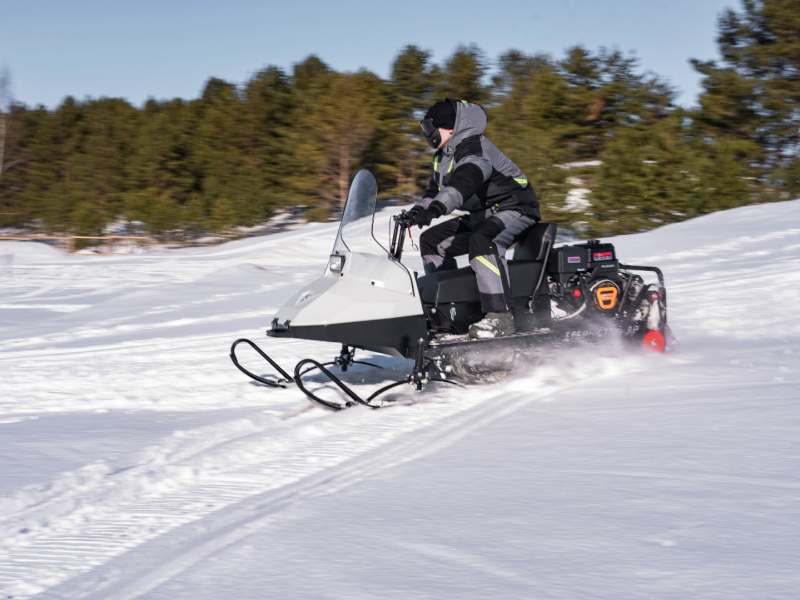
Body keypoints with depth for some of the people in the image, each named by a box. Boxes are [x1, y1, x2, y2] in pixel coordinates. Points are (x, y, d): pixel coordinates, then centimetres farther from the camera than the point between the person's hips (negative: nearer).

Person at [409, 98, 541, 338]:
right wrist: (417, 211, 6)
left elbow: (465, 180, -40)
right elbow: (435, 190, 25)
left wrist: (436, 207, -52)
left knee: (481, 240, -39)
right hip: (482, 216, 11)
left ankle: (499, 315, -43)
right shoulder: (443, 157, 12)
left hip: (515, 209, -11)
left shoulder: (475, 147, -20)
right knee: (431, 240, 11)